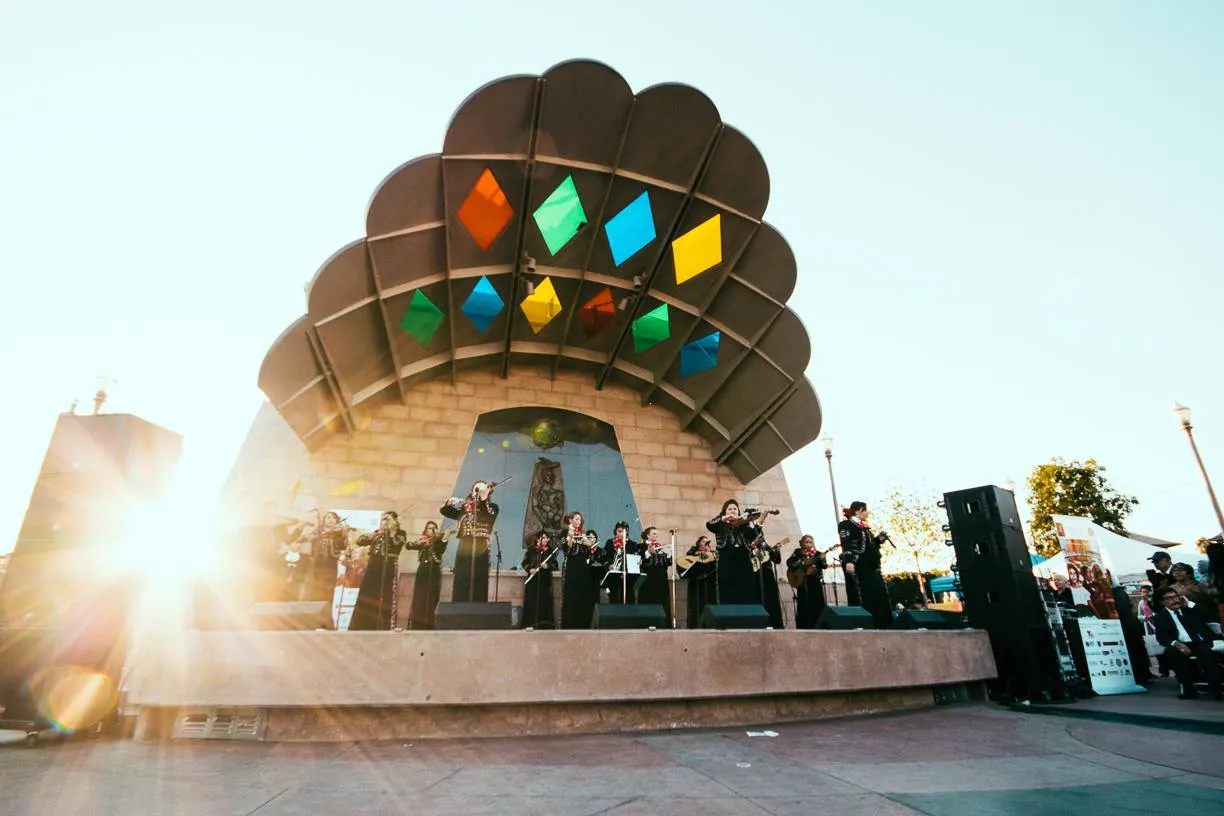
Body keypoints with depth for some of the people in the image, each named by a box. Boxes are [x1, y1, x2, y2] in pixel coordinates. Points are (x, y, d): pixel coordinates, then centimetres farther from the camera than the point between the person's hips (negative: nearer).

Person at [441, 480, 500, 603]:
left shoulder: (492, 507, 6)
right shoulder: (464, 508, 14)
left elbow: (488, 515, -15)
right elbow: (444, 511, 11)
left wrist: (484, 497, -27)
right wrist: (449, 503, -9)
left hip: (481, 554, -3)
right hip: (463, 552, 3)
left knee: (478, 593, -4)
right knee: (459, 593, 2)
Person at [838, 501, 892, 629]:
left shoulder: (865, 527, 23)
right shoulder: (846, 525, -2)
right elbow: (846, 545, -15)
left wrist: (879, 539, 9)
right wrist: (848, 561, -27)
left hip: (871, 567, 9)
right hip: (857, 566, -9)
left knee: (879, 594, 5)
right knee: (861, 596, -12)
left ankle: (882, 624, 9)